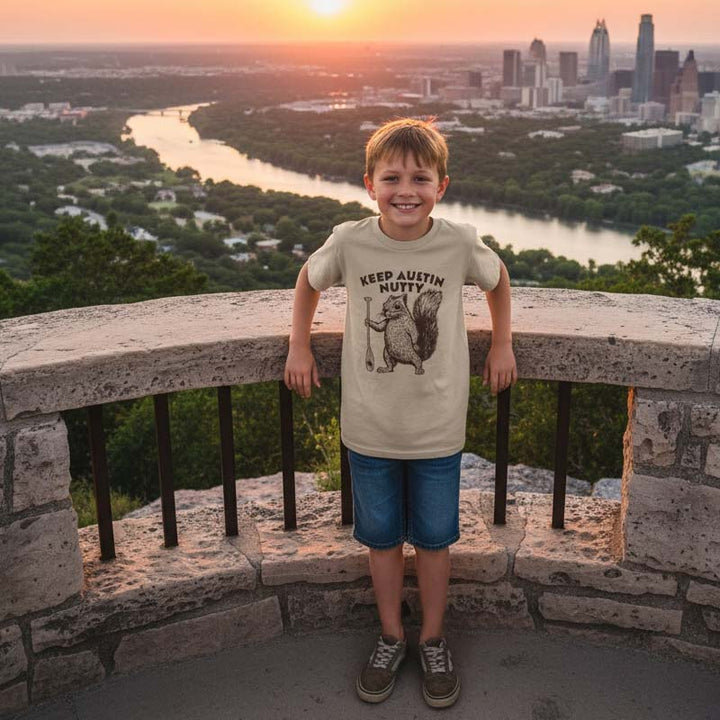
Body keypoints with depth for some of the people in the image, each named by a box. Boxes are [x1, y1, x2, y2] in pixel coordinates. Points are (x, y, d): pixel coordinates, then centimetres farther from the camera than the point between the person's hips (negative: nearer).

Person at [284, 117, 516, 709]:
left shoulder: (460, 243, -13)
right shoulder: (349, 242, -13)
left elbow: (497, 280, 10)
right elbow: (310, 280, 9)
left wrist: (502, 344, 9)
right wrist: (299, 346, 7)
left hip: (438, 429, 0)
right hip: (369, 428, 1)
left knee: (434, 538, 14)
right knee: (382, 538, 16)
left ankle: (433, 640, 37)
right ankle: (391, 637, 38)